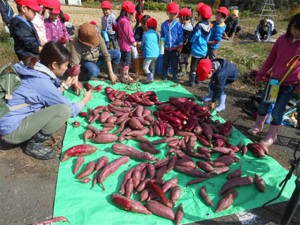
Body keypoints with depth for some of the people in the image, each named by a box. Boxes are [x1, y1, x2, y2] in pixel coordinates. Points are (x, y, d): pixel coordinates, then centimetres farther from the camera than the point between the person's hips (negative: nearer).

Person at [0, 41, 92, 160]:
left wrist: (64, 85, 13)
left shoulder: (36, 70, 1)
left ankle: (33, 135, 8)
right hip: (12, 130, -9)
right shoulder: (42, 83, -25)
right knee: (63, 109, -24)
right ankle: (34, 145, -5)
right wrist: (85, 99, 2)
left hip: (12, 119, 9)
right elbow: (71, 110, -14)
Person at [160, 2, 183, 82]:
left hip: (175, 48, -2)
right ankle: (164, 75, 26)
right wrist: (162, 42, -2)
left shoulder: (178, 24, -5)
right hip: (166, 48, 3)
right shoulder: (164, 24, 2)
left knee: (174, 63, 4)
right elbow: (162, 35, 10)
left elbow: (181, 35, -5)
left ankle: (175, 77, 16)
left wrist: (180, 46, -8)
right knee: (165, 63, 12)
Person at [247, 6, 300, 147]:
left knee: (277, 111, 0)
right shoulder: (283, 39, -4)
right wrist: (261, 74, 6)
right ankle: (258, 126, 36)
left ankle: (272, 136, 19)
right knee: (263, 105, 14)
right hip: (273, 80, 3)